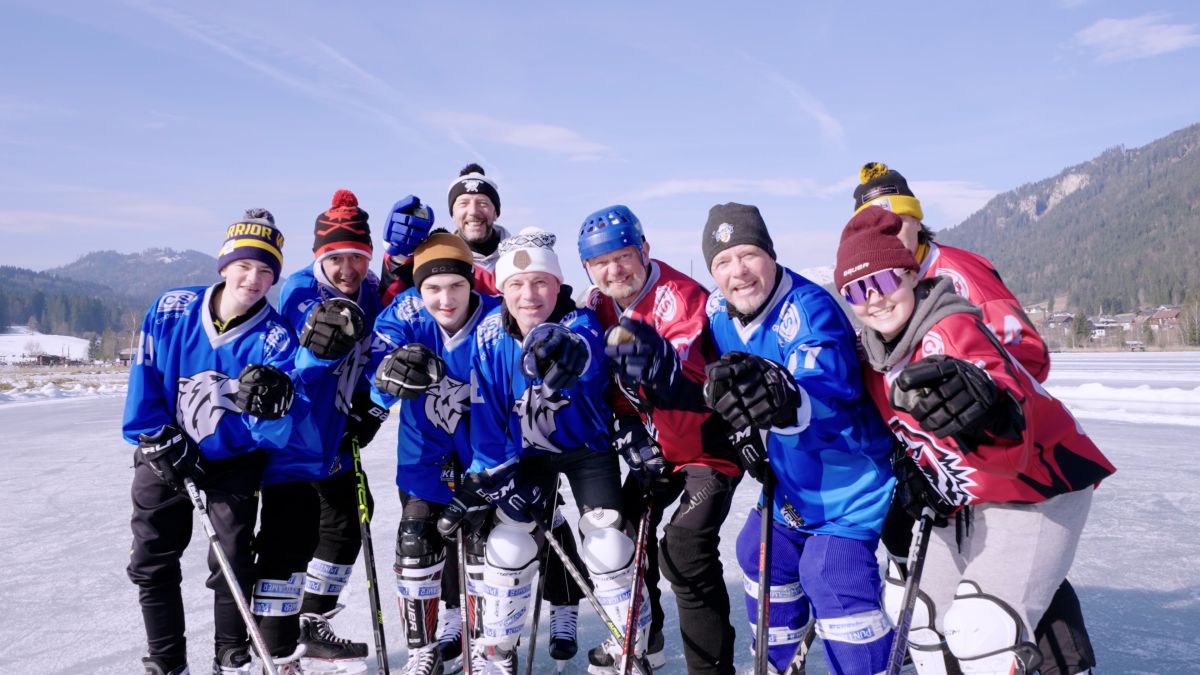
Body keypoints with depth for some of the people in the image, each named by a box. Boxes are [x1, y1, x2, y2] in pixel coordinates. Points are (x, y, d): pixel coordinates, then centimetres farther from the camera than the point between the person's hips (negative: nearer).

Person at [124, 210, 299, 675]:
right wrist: (161, 441, -8)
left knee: (233, 565, 1)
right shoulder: (171, 310, -12)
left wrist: (273, 405, -41)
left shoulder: (276, 340, -19)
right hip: (166, 455, 3)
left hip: (234, 458, -2)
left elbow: (278, 436, -22)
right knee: (153, 563, 10)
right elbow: (144, 383, -2)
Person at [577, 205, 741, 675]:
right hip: (656, 443, 8)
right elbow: (606, 379, 6)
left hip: (710, 441, -8)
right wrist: (625, 424, -7)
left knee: (685, 553, -20)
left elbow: (688, 382, -37)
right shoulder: (599, 304, -2)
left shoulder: (680, 296, -24)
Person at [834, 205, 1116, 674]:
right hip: (969, 502, 9)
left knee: (981, 630, -18)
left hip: (1038, 489, -8)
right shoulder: (874, 352, -3)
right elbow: (898, 424, 14)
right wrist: (909, 470, -4)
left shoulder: (951, 328, -28)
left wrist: (985, 414, -67)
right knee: (917, 608, 14)